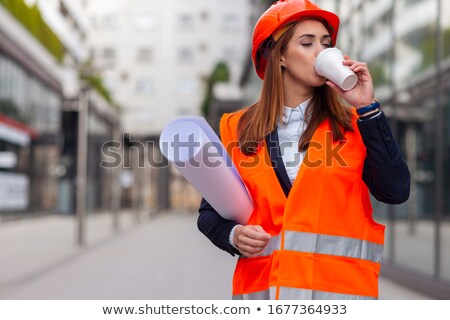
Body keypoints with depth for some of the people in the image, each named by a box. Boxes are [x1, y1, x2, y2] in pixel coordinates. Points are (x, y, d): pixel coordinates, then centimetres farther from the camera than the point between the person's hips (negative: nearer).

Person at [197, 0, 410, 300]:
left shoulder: (353, 125, 5)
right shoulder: (238, 129, 5)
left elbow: (395, 191, -9)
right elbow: (211, 211, 10)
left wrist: (367, 108, -10)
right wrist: (233, 235, -10)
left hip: (341, 286, 0)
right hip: (260, 285, 1)